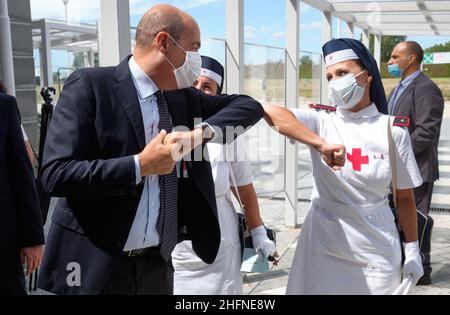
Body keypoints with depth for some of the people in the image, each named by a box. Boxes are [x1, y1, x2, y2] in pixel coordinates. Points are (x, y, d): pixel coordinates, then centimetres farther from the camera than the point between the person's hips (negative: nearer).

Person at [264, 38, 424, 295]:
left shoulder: (393, 130, -4)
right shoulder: (321, 122, -6)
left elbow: (405, 197, 4)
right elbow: (270, 111, -25)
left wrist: (412, 249, 6)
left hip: (377, 251, 0)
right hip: (323, 246, 0)